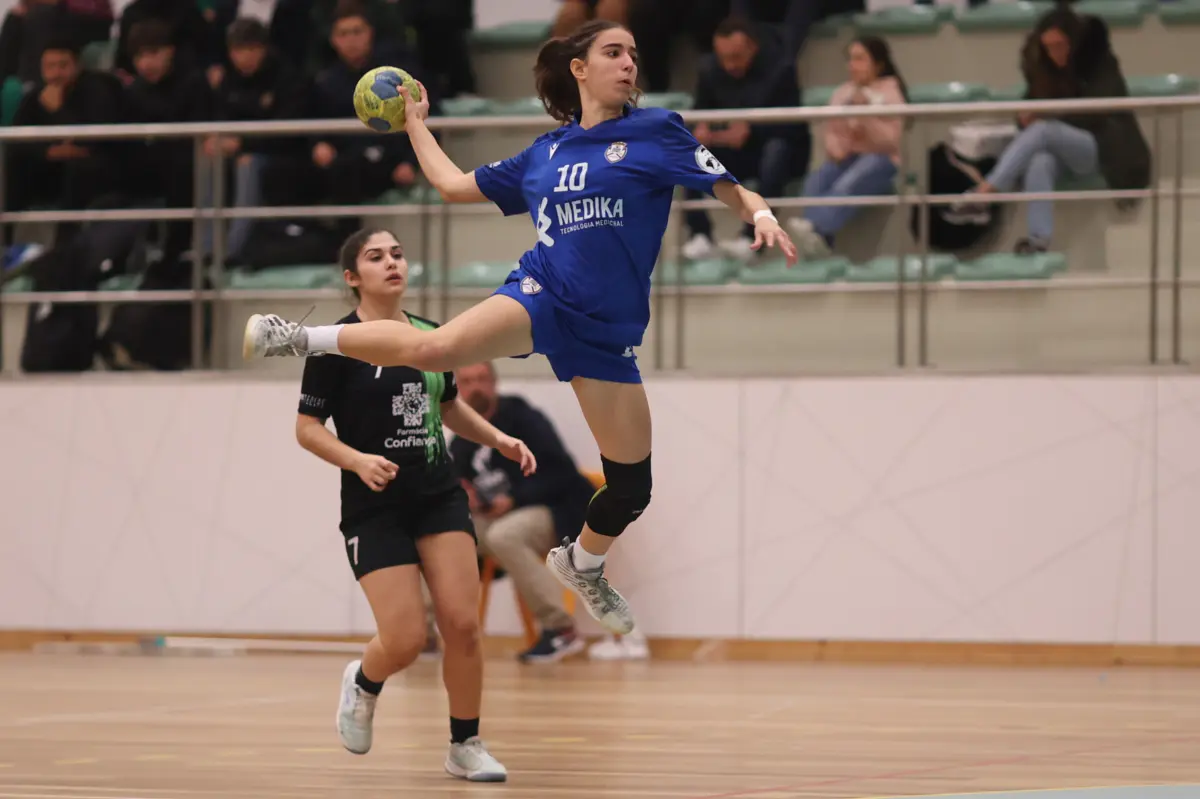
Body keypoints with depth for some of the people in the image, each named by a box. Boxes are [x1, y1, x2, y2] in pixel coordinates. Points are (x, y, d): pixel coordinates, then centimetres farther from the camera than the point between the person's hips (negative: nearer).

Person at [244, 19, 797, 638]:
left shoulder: (657, 132, 4)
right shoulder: (543, 154, 12)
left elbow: (727, 189, -2)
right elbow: (453, 185, 23)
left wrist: (761, 215, -23)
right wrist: (415, 123, 31)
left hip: (606, 331, 1)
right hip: (542, 296, -1)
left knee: (631, 486, 5)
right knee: (437, 348, -32)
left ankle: (582, 565, 36)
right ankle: (301, 338, -16)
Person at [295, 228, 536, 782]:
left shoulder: (430, 336, 8)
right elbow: (307, 428, -8)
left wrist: (498, 439, 11)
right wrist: (358, 460, -23)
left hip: (439, 496, 4)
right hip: (374, 507, -4)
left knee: (463, 625, -8)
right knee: (406, 640, -10)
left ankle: (465, 746, 8)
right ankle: (363, 682, 25)